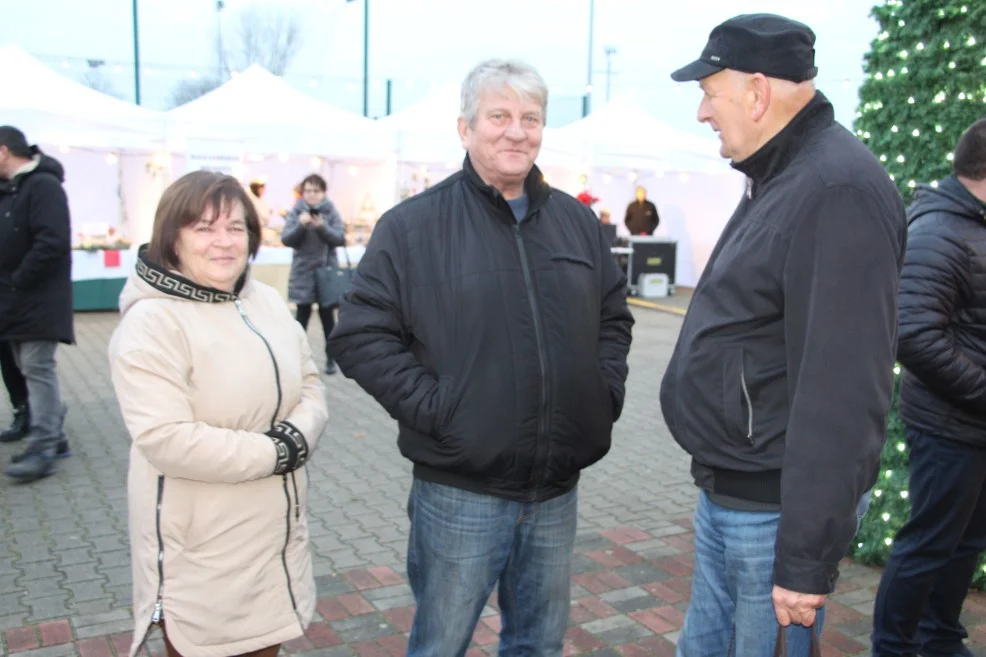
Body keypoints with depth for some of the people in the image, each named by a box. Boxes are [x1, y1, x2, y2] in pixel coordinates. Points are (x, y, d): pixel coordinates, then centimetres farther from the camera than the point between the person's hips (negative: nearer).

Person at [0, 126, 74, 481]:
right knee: (32, 371, 13)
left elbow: (52, 242, -23)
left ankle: (43, 447, -3)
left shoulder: (43, 185, -13)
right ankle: (52, 437, 21)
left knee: (39, 371, -7)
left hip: (38, 301, -9)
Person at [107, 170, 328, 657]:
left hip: (276, 534, 7)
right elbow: (166, 439, -26)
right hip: (201, 554, -6)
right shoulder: (151, 323, -18)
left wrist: (299, 436, -13)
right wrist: (273, 453, -20)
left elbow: (309, 384, 9)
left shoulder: (267, 301, 6)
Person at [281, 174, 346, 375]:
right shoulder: (296, 211, -1)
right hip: (303, 273, 0)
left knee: (327, 316, 6)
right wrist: (301, 225, -24)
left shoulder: (331, 211, -1)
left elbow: (340, 239, -9)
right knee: (303, 315, 3)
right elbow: (286, 239, -7)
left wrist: (322, 227, -24)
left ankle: (330, 359, 16)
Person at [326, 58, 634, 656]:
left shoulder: (578, 221, 8)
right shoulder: (414, 225, -7)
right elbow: (361, 336, -10)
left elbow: (614, 315, 18)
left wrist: (607, 389, 4)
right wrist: (434, 409, -17)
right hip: (460, 490, -4)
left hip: (558, 487, 5)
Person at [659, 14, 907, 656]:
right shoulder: (780, 180, 12)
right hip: (725, 493, 10)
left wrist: (809, 558, -23)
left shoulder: (839, 191, -20)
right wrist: (720, 479, 18)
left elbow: (842, 391, -25)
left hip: (778, 506, -9)